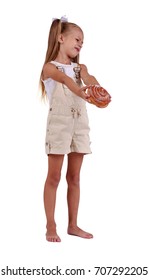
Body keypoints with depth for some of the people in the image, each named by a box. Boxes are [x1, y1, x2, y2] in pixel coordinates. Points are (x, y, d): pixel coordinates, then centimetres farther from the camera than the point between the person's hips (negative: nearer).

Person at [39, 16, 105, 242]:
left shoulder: (80, 67, 15)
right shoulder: (49, 67, 0)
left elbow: (88, 78, -9)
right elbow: (63, 78, -24)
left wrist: (95, 86, -35)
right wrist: (77, 90, -46)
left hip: (80, 123, 5)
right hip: (58, 123, -5)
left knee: (74, 177, 9)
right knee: (54, 177, -1)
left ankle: (73, 225, 16)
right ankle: (51, 226, 6)